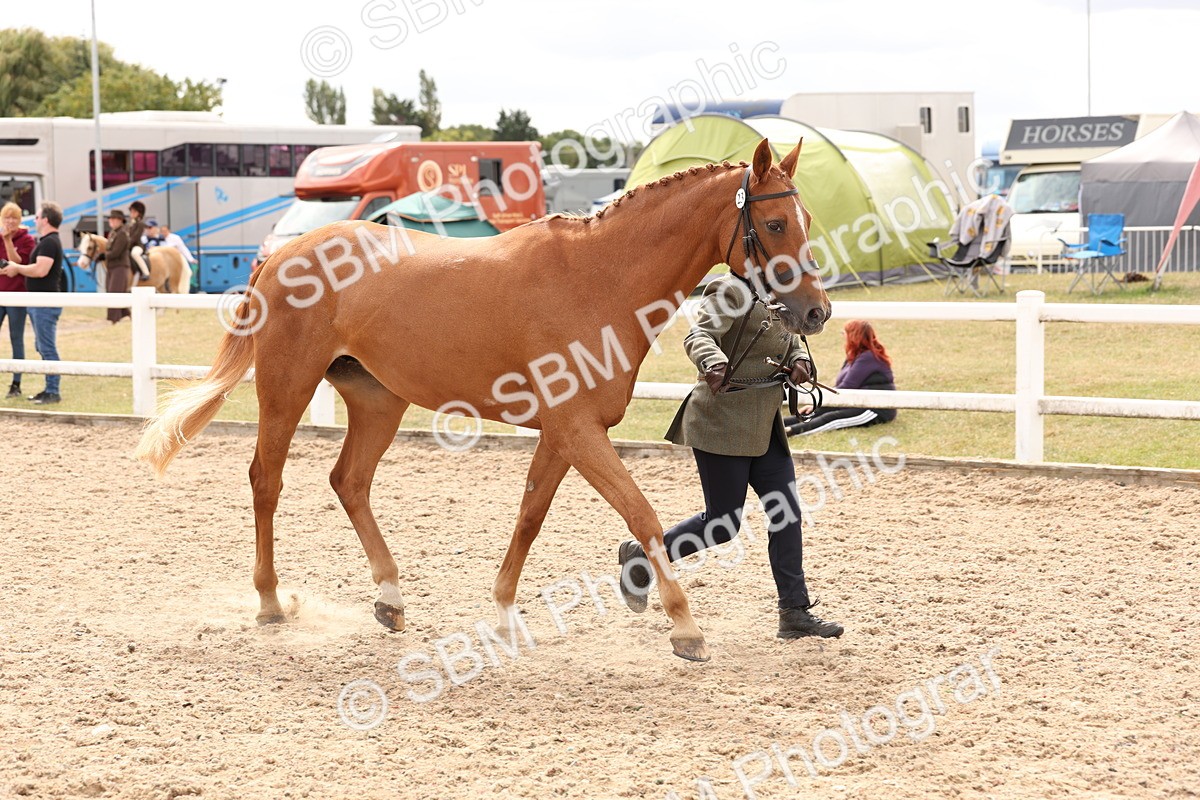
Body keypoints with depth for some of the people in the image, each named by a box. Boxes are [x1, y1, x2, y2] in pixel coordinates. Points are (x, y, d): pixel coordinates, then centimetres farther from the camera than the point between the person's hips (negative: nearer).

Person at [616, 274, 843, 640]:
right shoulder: (730, 292, -14)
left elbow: (792, 343, 20)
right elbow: (699, 336, -27)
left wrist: (800, 361, -4)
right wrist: (713, 363, -49)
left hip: (765, 427, 9)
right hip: (722, 427, -9)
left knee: (786, 514, 4)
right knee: (723, 524, -3)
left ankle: (795, 612, 10)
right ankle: (642, 558, 17)